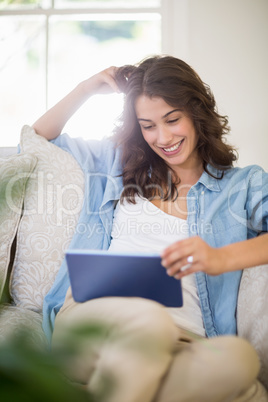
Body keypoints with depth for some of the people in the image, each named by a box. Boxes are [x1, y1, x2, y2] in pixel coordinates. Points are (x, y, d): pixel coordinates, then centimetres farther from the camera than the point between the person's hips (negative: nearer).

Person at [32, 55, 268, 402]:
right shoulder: (119, 160, 27)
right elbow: (38, 139, 37)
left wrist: (221, 258, -19)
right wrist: (87, 89, 26)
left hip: (181, 344, 1)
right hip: (91, 312, 0)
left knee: (237, 357, -37)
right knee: (149, 321, -39)